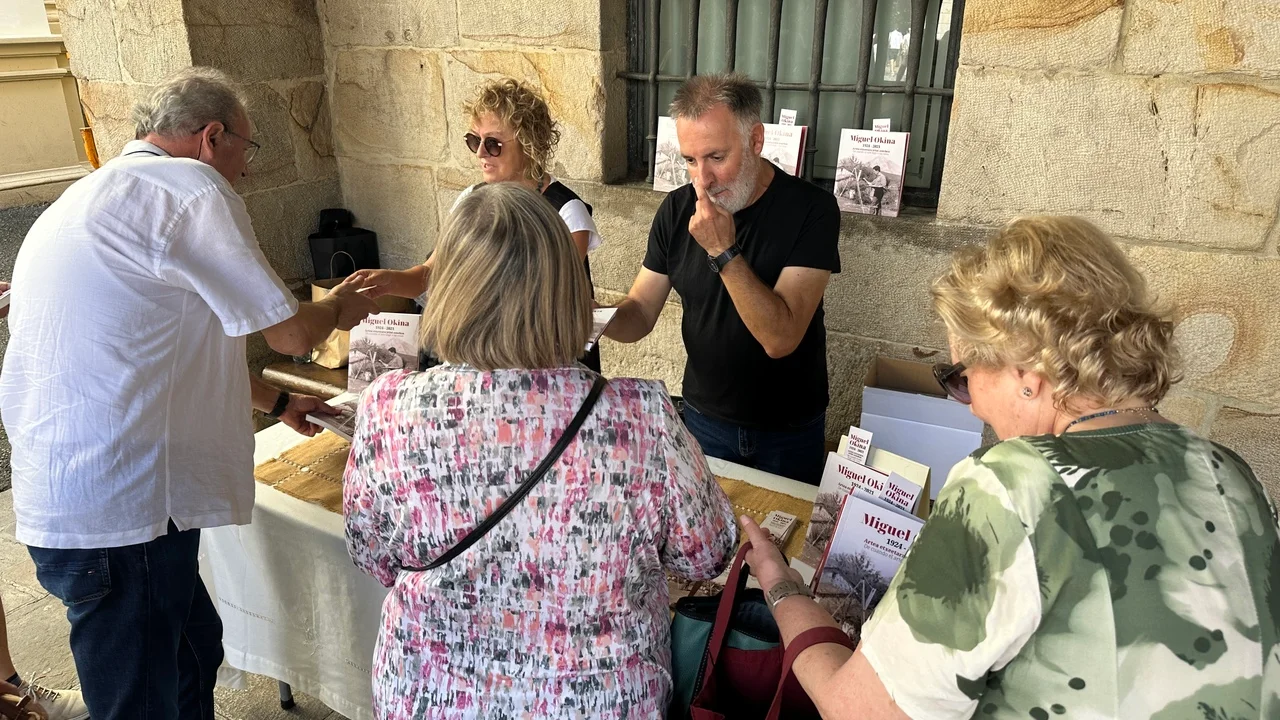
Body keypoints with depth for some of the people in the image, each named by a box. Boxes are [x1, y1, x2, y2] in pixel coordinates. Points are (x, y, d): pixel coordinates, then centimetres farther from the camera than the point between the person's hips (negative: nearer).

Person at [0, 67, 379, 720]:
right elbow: (290, 332, -9)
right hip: (116, 512, -10)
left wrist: (275, 401, 33)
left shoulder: (95, 195, 20)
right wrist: (339, 309, 13)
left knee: (194, 651, 24)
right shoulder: (188, 185, -12)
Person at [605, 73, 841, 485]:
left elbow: (780, 338, -27)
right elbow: (641, 313, -5)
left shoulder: (810, 210, -21)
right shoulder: (678, 210, -8)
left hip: (789, 432, -3)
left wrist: (724, 252, -33)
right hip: (704, 418, 3)